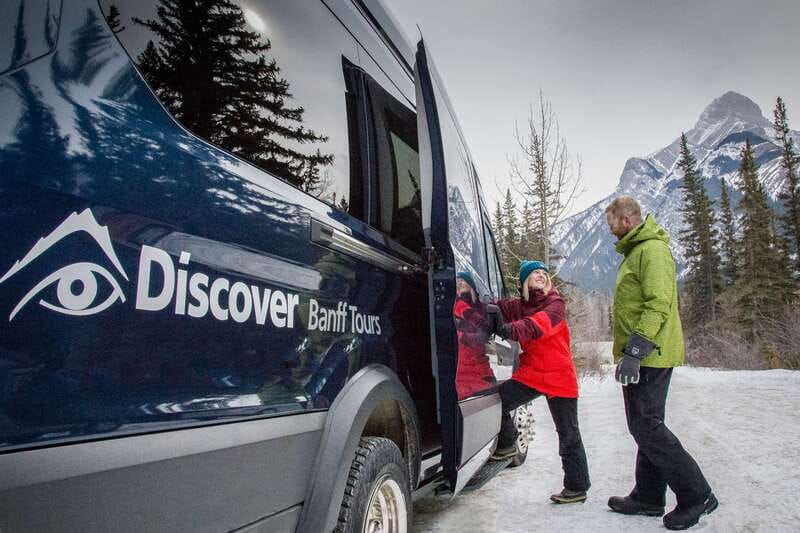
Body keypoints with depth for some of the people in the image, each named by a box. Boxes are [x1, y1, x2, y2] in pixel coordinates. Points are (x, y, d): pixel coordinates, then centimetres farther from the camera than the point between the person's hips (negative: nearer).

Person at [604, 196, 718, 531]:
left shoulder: (652, 249, -13)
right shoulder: (636, 251, 19)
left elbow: (659, 305, -23)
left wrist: (633, 352, -27)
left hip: (647, 356, -10)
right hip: (642, 356, 10)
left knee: (646, 428, -6)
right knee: (645, 427, 14)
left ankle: (696, 495, 6)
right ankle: (648, 497, 23)